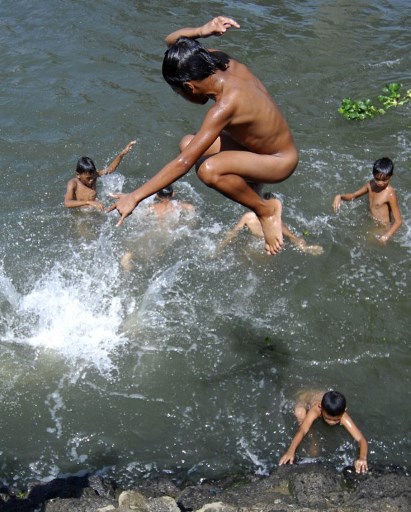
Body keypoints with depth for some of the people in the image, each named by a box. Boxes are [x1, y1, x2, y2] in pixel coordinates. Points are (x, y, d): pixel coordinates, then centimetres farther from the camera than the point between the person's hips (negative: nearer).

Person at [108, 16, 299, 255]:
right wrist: (202, 31, -19)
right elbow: (173, 41, 4)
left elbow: (183, 163, -38)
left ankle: (266, 210, -10)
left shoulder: (226, 105, -34)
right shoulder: (224, 62, -10)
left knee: (209, 170, -35)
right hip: (257, 144, 9)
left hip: (281, 161, -9)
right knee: (188, 144, 7)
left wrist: (135, 197, -35)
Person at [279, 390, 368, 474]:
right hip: (307, 397, -2)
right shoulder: (316, 410, -46)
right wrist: (291, 451, -73)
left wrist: (362, 458, -66)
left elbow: (361, 439, -46)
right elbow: (302, 431, -56)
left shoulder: (343, 417, -40)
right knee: (300, 415, -22)